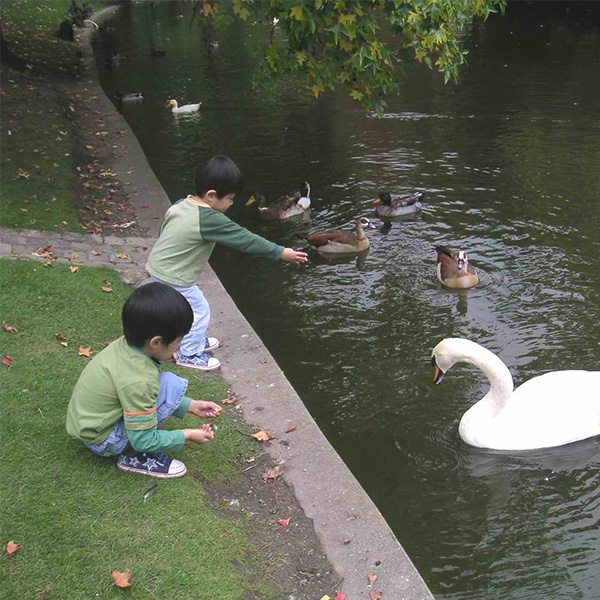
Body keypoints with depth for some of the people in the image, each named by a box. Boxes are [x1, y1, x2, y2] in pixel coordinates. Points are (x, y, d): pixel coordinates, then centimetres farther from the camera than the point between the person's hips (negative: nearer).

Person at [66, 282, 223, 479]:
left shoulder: (126, 344, -8)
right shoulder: (138, 381, -32)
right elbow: (143, 441, -24)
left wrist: (191, 406, 7)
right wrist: (187, 435, -10)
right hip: (100, 441, -9)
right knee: (172, 384, -19)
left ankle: (135, 450, 9)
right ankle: (134, 457, -10)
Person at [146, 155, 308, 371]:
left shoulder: (179, 205, -2)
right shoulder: (210, 220, -27)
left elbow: (163, 230, 12)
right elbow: (245, 239, -24)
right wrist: (281, 252, -18)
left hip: (158, 267, 9)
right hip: (174, 278, -9)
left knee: (185, 307, 25)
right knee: (198, 311, 8)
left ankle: (195, 340, 44)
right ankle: (189, 354, 23)